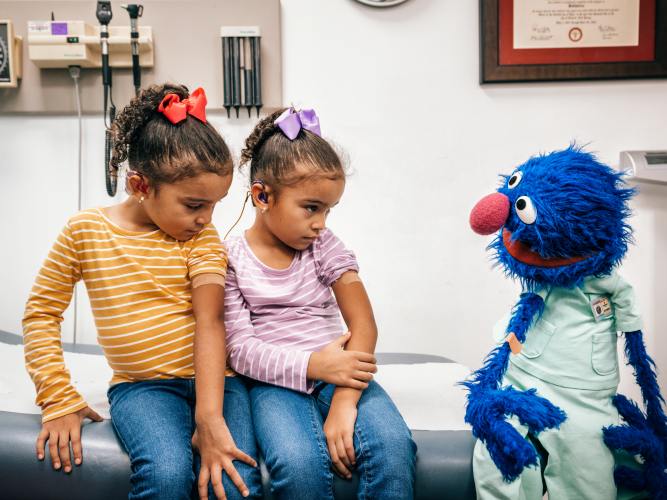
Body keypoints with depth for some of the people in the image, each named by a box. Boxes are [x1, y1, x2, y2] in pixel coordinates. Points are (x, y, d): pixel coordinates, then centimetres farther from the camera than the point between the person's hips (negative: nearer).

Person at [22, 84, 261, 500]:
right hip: (140, 387, 0)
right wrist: (59, 399, -1)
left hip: (214, 379, 1)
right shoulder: (86, 231, -2)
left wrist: (210, 418, -24)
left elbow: (209, 321, -14)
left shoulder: (202, 236, -2)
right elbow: (42, 312, 6)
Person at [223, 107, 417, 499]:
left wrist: (345, 401, -20)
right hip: (276, 380, -2)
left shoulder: (325, 247, 4)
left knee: (393, 445, -26)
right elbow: (239, 348, -7)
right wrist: (311, 364, -21)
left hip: (336, 369, 2)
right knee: (300, 464, -32)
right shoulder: (231, 259, -1)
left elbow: (364, 324, -5)